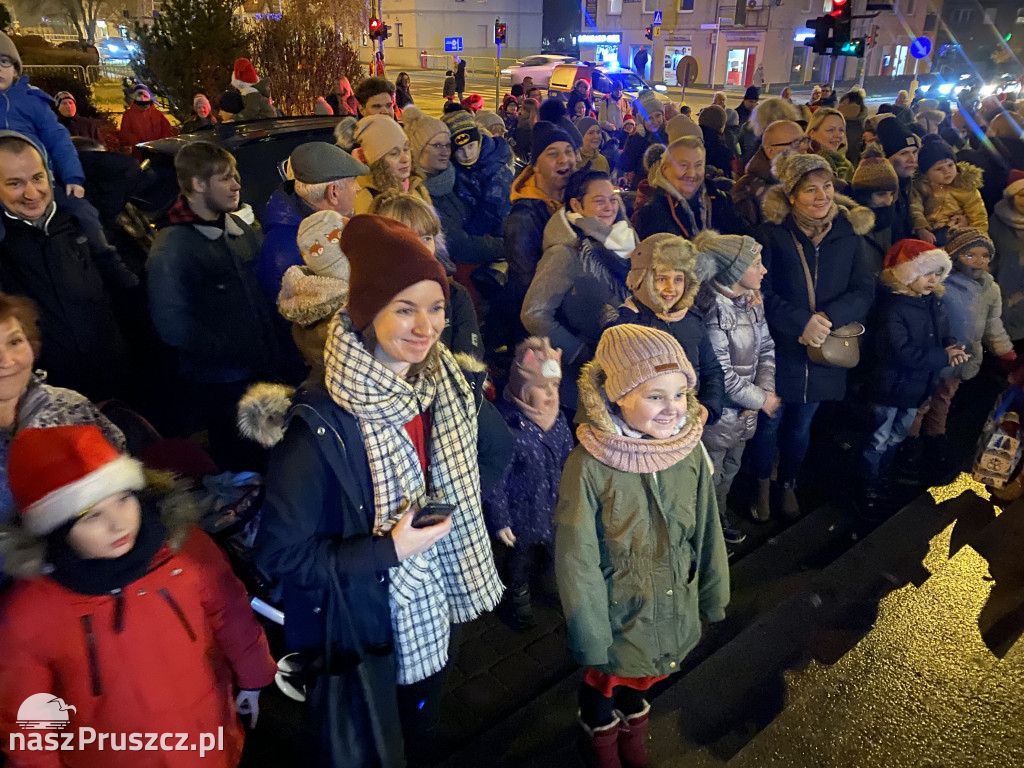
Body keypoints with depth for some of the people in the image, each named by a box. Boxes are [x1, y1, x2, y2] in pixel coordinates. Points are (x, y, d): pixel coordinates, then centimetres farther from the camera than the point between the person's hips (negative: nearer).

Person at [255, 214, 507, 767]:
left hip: (432, 616, 5)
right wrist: (388, 549, -27)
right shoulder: (320, 425, -29)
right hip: (356, 636, -5)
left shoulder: (449, 386, -12)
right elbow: (279, 553, -22)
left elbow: (495, 450, 8)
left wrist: (456, 509, -4)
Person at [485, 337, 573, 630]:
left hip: (553, 506, 6)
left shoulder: (557, 417, -6)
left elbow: (568, 461, 9)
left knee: (545, 551, 23)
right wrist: (499, 520, -15)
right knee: (522, 554, 18)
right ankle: (519, 596, 47)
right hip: (522, 510, -5)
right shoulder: (505, 424, -28)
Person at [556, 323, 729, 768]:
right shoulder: (589, 465, -28)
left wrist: (712, 597, 9)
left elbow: (707, 532, -2)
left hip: (673, 611, 4)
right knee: (605, 682, 23)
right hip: (619, 615, -4)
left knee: (644, 678, 29)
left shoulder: (690, 450, -15)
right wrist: (591, 640, -14)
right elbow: (577, 562, -20)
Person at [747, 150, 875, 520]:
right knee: (768, 423, 10)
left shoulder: (848, 232, 0)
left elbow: (864, 290, -3)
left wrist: (827, 317, -20)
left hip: (823, 352, 3)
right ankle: (762, 488, 32)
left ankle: (788, 485, 41)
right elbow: (761, 291, -14)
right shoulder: (771, 233, -10)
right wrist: (802, 322, -23)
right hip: (777, 349, -3)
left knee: (800, 426, 19)